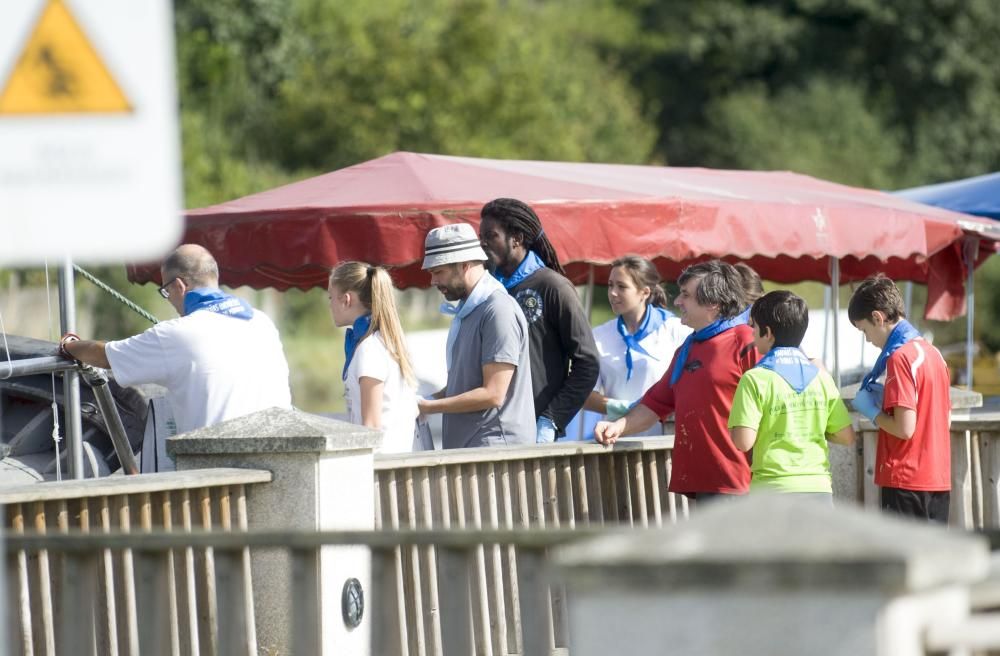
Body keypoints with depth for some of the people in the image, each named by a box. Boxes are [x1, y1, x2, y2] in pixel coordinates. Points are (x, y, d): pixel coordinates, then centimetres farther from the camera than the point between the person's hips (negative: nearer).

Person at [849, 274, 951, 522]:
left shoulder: (900, 357, -14)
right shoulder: (933, 353, 12)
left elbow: (904, 427, -20)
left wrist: (871, 411, -2)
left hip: (906, 481, -8)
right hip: (939, 481, 8)